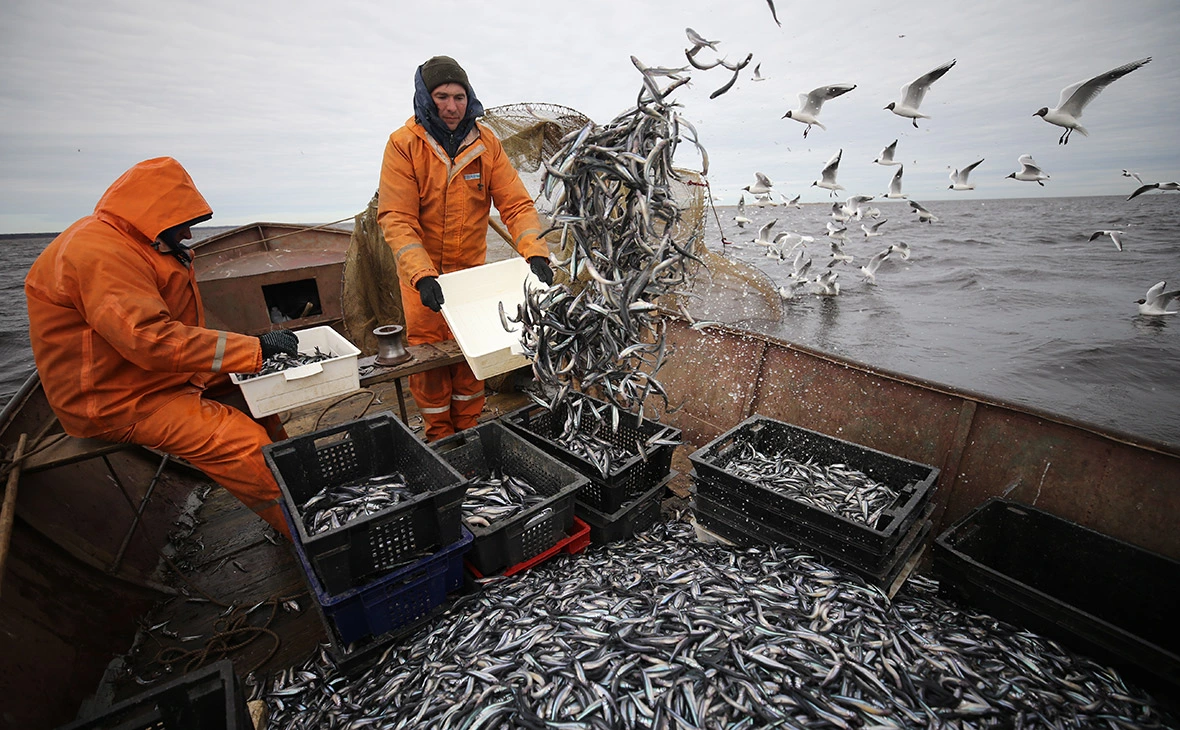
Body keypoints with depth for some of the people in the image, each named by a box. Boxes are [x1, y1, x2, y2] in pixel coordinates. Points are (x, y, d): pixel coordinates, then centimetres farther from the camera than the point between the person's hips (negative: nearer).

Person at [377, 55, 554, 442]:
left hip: (472, 268, 2)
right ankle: (439, 436, 25)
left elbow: (516, 202, -8)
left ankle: (468, 430, 30)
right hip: (422, 272, -2)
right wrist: (422, 276, -32)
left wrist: (535, 252, -25)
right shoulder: (404, 144, -11)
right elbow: (396, 218, -18)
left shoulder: (486, 142, -4)